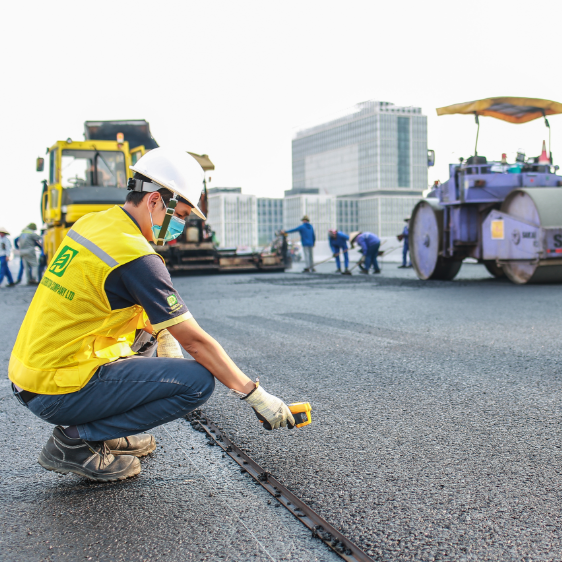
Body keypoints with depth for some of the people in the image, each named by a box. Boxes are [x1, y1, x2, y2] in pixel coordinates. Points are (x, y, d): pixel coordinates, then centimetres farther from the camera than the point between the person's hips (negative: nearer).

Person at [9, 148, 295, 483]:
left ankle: (101, 428, 15)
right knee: (199, 381, -12)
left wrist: (163, 338, 14)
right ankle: (76, 441, -5)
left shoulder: (91, 223, 7)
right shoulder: (136, 258, -19)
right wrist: (255, 395, -8)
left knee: (147, 326, 25)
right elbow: (195, 342, -15)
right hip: (60, 393, -9)